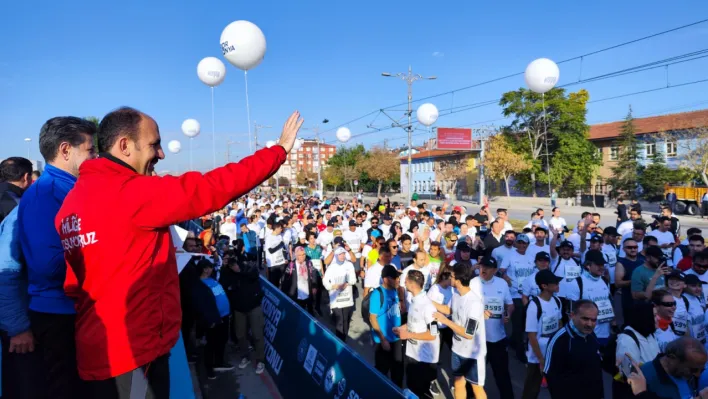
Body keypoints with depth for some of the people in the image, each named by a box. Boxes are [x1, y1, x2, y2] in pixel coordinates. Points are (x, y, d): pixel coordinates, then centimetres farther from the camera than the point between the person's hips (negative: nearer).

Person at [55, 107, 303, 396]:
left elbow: (73, 283, 11)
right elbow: (212, 189, -21)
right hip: (133, 352, -9)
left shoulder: (74, 199, 7)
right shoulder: (132, 192, -21)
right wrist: (280, 150, -14)